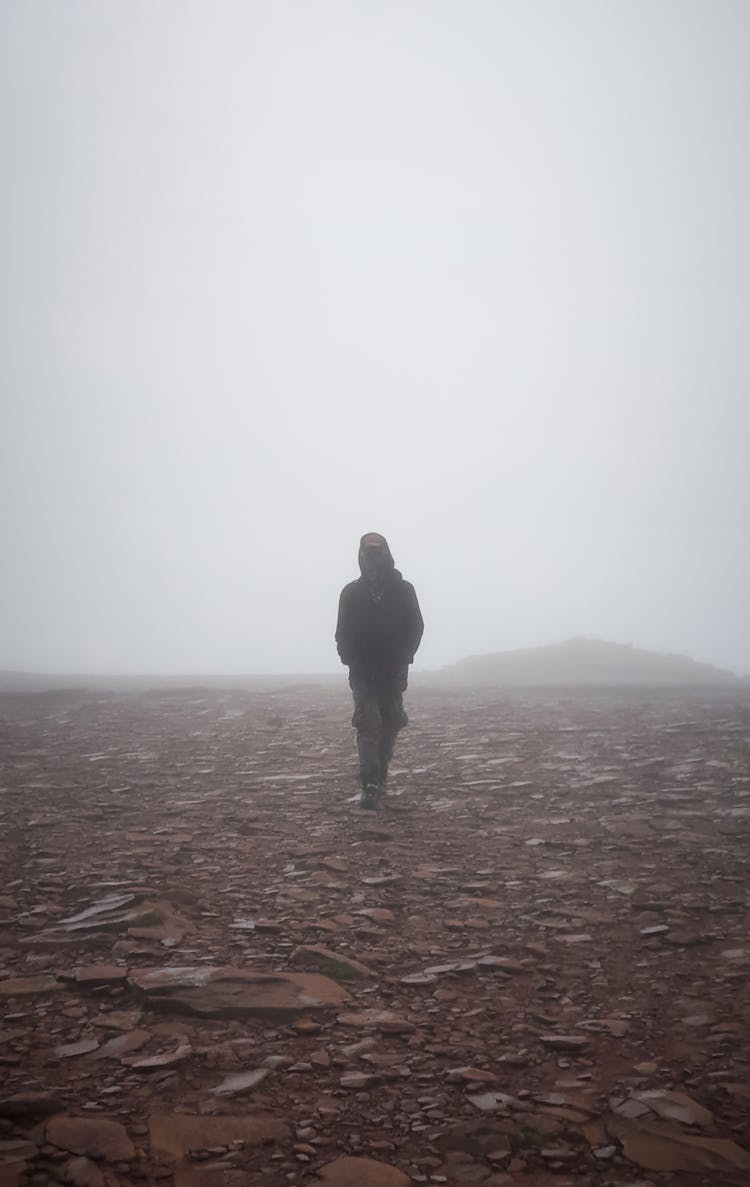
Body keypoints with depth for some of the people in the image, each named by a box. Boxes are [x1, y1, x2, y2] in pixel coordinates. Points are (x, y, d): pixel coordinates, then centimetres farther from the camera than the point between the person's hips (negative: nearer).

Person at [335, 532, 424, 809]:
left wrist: (400, 660, -9)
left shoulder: (403, 590, 0)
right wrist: (352, 661, -9)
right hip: (363, 672, -1)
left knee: (389, 726, 7)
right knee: (368, 724, -12)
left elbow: (415, 628, 2)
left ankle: (379, 780, 21)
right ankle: (371, 786, -18)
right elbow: (343, 634, 4)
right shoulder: (351, 593, 1)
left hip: (394, 671, 1)